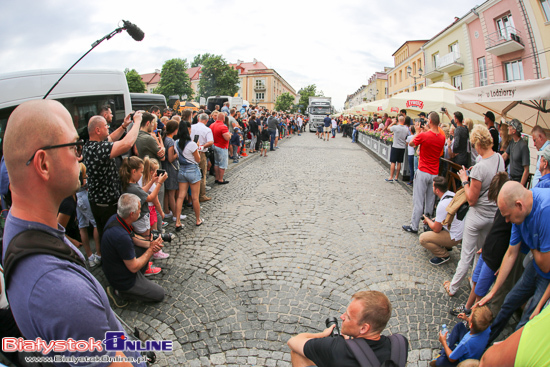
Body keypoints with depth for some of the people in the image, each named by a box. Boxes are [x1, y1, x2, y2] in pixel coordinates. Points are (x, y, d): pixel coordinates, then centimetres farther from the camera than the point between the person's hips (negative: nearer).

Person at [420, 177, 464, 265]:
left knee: (423, 238, -14)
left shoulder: (442, 205, -30)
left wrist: (427, 220, -2)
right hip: (461, 232, 9)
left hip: (454, 237, -9)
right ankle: (446, 246, 23)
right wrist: (435, 219, 10)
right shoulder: (452, 194, -3)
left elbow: (436, 229, -19)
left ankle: (444, 255, -1)